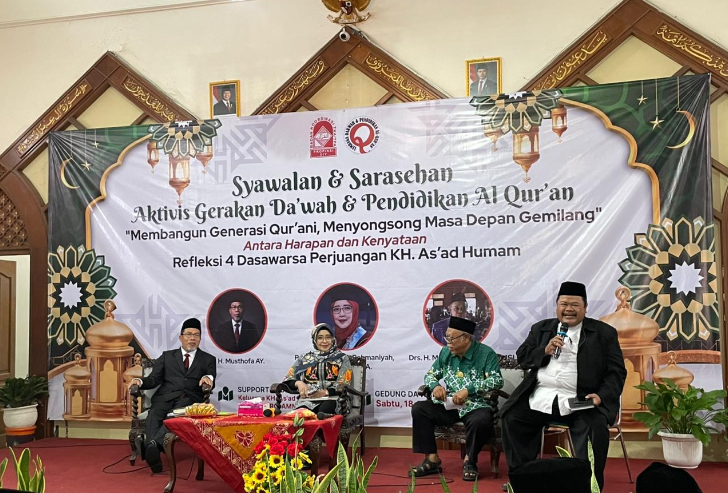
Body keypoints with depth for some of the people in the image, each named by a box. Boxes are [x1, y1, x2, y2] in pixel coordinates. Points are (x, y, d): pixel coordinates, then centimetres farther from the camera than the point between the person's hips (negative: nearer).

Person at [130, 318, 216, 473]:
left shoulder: (208, 359, 19)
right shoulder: (167, 356, 24)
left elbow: (211, 382, 6)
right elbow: (154, 379, 15)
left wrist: (208, 378, -19)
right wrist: (140, 381, -7)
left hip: (189, 399, -2)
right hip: (166, 397, 2)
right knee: (154, 415, -32)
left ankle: (153, 444, -53)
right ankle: (154, 452, -48)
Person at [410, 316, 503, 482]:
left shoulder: (486, 354, -7)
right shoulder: (445, 352, 7)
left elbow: (497, 380, -18)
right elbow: (430, 374, 15)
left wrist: (468, 390, -27)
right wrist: (435, 386, -11)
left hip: (475, 406, -4)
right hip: (446, 406, 5)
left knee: (481, 420, -37)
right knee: (419, 409, -16)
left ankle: (470, 461, -8)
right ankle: (432, 459, -9)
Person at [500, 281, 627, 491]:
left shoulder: (604, 333, 7)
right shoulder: (540, 328, 16)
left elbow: (616, 372, 1)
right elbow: (522, 358, 12)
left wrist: (602, 396, -16)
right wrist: (545, 351, -7)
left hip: (581, 401, -3)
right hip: (539, 397, 3)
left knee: (595, 427, -30)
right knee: (511, 418, -14)